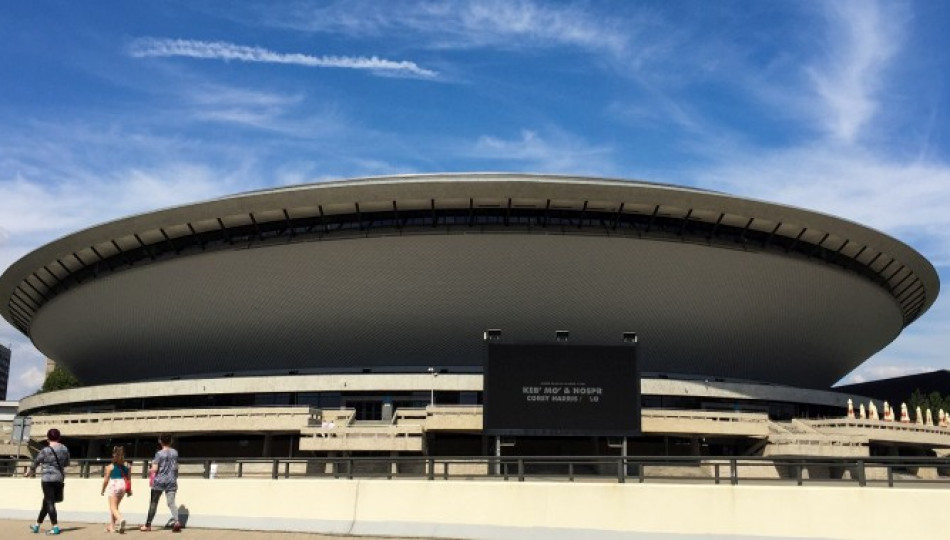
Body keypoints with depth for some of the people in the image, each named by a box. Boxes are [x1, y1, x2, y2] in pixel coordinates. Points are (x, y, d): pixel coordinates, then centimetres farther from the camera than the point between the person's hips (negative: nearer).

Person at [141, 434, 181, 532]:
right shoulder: (175, 452, 5)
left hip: (160, 481, -3)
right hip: (171, 481, 3)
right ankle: (177, 521, -25)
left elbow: (154, 469, -14)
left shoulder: (159, 453, -9)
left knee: (154, 503, 11)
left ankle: (148, 524, 22)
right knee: (171, 503, -4)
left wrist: (150, 470, 8)